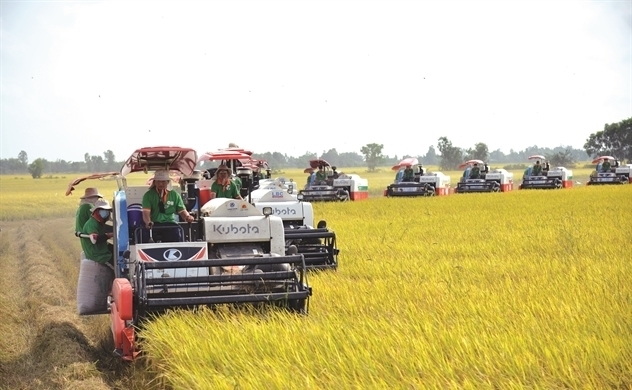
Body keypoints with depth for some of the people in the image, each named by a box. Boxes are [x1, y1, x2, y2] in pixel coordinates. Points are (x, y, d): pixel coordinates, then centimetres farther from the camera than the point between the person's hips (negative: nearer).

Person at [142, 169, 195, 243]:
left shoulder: (174, 195, 14)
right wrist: (148, 222, -28)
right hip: (154, 224, -1)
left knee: (177, 234, -32)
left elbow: (182, 210, 13)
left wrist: (187, 217, -12)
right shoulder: (148, 195, 7)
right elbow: (146, 212, -6)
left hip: (170, 223, 1)